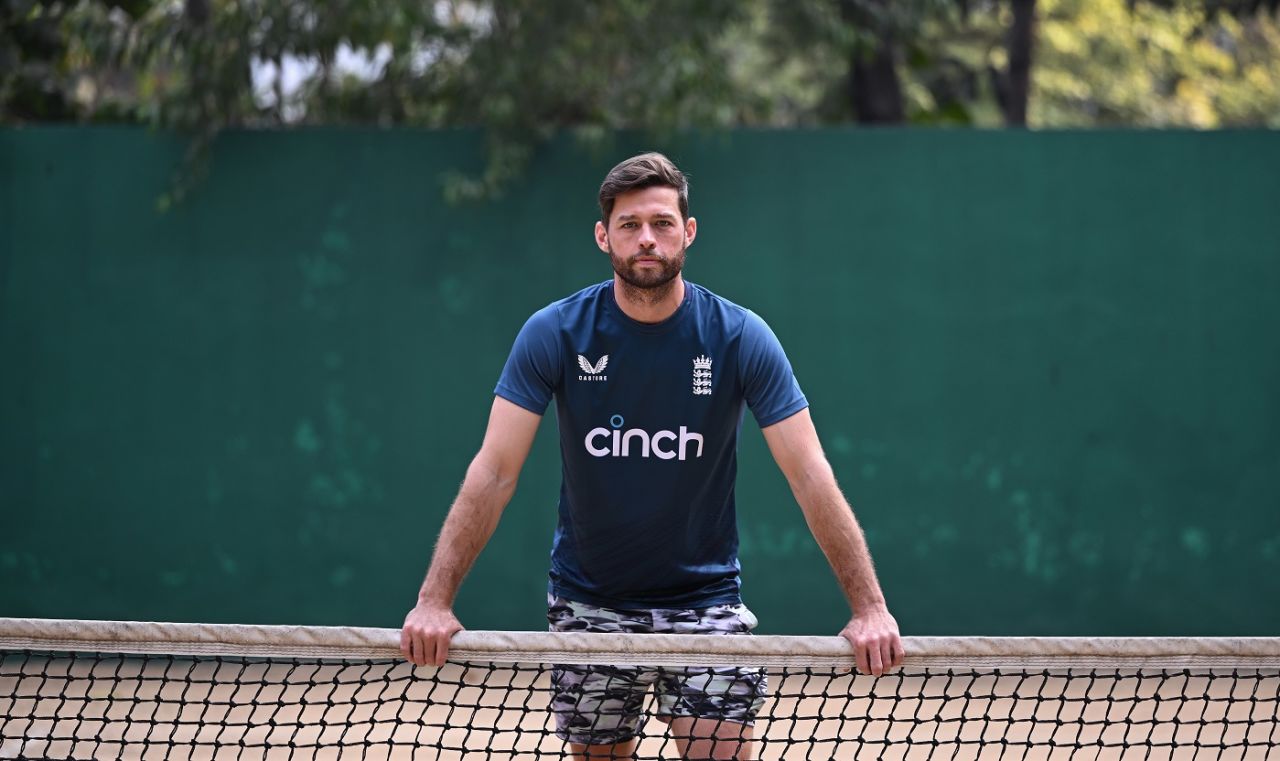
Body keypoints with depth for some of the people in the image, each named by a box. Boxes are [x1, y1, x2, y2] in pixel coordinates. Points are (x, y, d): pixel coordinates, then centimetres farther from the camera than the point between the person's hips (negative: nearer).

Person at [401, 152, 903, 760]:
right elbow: (494, 471, -12)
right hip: (588, 604, 1)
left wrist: (869, 607, -22)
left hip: (704, 598, -1)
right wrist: (434, 601, -23)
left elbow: (810, 477, -12)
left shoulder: (741, 339, -10)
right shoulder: (554, 334, -9)